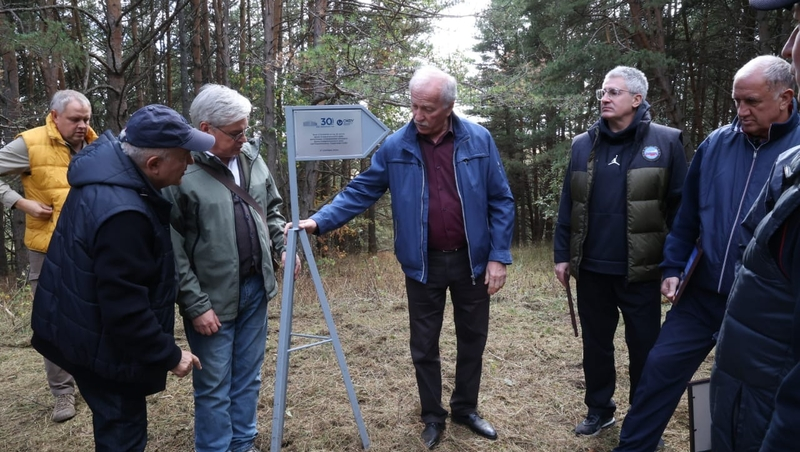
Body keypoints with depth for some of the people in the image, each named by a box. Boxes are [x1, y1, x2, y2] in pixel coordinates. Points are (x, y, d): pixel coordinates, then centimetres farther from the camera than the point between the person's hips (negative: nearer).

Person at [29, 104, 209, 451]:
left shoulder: (109, 164, -4)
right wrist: (169, 355, -18)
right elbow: (125, 308, -30)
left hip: (86, 329, 10)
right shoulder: (123, 213, -35)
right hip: (101, 344, -9)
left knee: (116, 423, 25)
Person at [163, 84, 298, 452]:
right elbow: (172, 252, -16)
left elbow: (272, 209, 19)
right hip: (212, 299, -6)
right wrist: (196, 305, -15)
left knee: (248, 379, 19)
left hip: (254, 288, 6)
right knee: (214, 387, 8)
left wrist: (282, 245, 4)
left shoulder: (251, 159, 3)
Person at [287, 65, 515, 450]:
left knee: (472, 339, 16)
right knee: (424, 346, 11)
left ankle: (466, 408, 38)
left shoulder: (479, 141, -6)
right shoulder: (396, 147, -6)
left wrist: (498, 256, -9)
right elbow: (360, 191, -3)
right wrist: (319, 221, -15)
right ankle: (433, 417, 33)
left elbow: (501, 202, -4)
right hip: (423, 265, 0)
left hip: (472, 261, 1)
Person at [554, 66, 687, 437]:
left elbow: (680, 207, -4)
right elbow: (567, 204, 7)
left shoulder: (666, 142, -3)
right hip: (591, 268, 3)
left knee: (644, 347, 10)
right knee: (595, 343, 15)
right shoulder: (583, 144, 6)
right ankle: (599, 409, 35)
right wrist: (562, 254, 4)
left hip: (640, 270, -3)